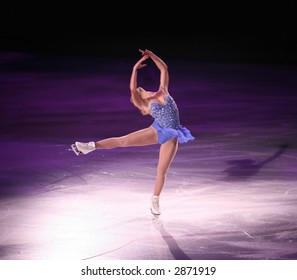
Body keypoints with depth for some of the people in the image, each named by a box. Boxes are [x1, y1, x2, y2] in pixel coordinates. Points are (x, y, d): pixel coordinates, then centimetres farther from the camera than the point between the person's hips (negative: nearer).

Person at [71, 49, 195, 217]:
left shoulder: (163, 93, 6)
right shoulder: (146, 106, 0)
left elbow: (164, 69, 5)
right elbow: (132, 89, -15)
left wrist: (151, 55, -3)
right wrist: (135, 68, -20)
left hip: (171, 137, 0)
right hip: (157, 132, 0)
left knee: (162, 171, 3)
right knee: (123, 141, -10)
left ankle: (155, 201, 21)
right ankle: (91, 146, -3)